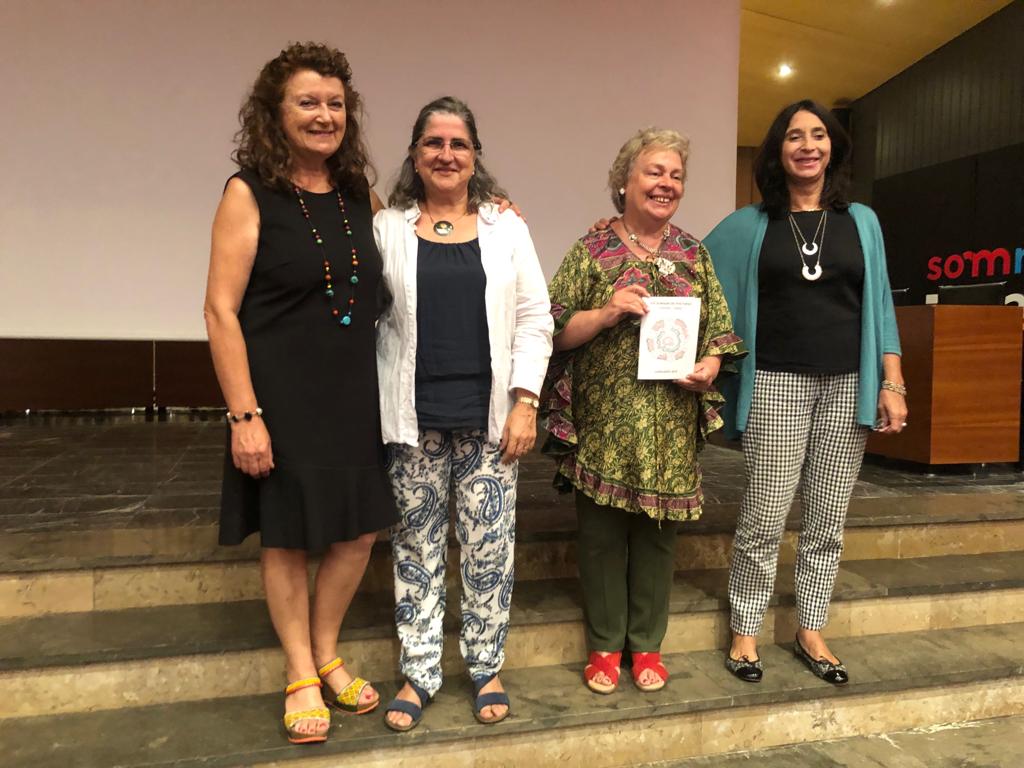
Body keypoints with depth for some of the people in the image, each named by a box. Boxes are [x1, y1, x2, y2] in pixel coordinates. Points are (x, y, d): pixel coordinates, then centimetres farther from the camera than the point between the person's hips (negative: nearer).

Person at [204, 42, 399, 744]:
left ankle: (327, 655, 35)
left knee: (359, 531, 11)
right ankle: (301, 676, 30)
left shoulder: (360, 195, 7)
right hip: (283, 397, -5)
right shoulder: (250, 193, -8)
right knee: (287, 538, 9)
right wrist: (244, 415, -16)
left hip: (355, 394, 5)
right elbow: (221, 309, -11)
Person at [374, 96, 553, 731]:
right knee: (418, 547, 9)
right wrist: (375, 411, -3)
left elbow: (535, 319, 3)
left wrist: (525, 402, -5)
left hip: (490, 414, 1)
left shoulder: (506, 227, 7)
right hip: (415, 417, 0)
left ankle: (487, 668, 25)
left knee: (489, 545, 7)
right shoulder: (387, 229, 5)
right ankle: (419, 673, 24)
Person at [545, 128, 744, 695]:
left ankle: (647, 645, 28)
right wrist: (607, 313, -18)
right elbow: (557, 330, -2)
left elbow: (720, 328, 13)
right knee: (602, 532, 5)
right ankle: (604, 646, 24)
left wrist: (710, 364, -7)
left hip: (671, 426, 3)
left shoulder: (694, 254, 12)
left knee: (658, 532, 10)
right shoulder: (592, 251, 2)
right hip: (604, 423, -2)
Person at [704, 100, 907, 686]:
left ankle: (811, 632, 23)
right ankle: (746, 632, 15)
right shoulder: (749, 226, 5)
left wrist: (892, 382, 4)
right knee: (765, 517, -2)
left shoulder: (861, 221, 12)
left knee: (828, 518, 8)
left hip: (847, 386, 3)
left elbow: (879, 305, 11)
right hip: (776, 385, -2)